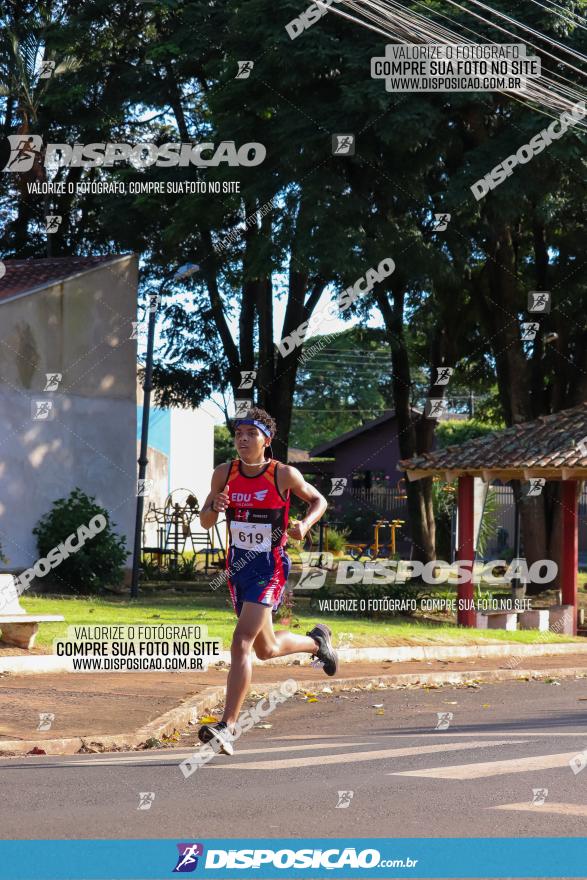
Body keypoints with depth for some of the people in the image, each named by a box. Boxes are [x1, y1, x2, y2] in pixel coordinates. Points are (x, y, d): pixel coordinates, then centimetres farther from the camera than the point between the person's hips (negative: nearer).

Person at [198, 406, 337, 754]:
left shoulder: (284, 475, -11)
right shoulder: (224, 474, -2)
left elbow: (319, 500, 5)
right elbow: (205, 522, 5)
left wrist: (305, 524, -16)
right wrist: (215, 507, -18)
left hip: (270, 568, -6)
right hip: (238, 566, 6)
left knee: (241, 642, -19)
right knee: (267, 649, 20)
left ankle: (227, 727, -19)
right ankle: (317, 641, 52)